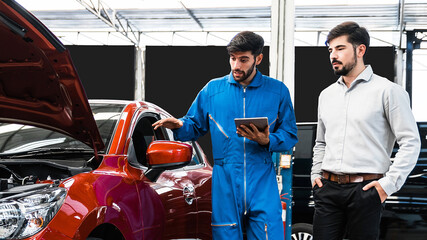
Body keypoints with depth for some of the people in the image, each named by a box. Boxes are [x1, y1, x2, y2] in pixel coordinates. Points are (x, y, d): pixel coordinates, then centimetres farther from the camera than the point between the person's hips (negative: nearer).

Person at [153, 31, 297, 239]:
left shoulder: (277, 91, 5)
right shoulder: (212, 90, 8)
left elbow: (289, 136, 7)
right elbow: (195, 126, 13)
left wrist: (267, 141, -12)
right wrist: (179, 126, -9)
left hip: (263, 185, 0)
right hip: (224, 185, 1)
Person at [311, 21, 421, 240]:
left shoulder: (387, 91, -2)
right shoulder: (327, 95, 16)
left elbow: (410, 142, -6)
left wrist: (389, 183, -12)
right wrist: (316, 174, 12)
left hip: (365, 189, -4)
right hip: (328, 189, 5)